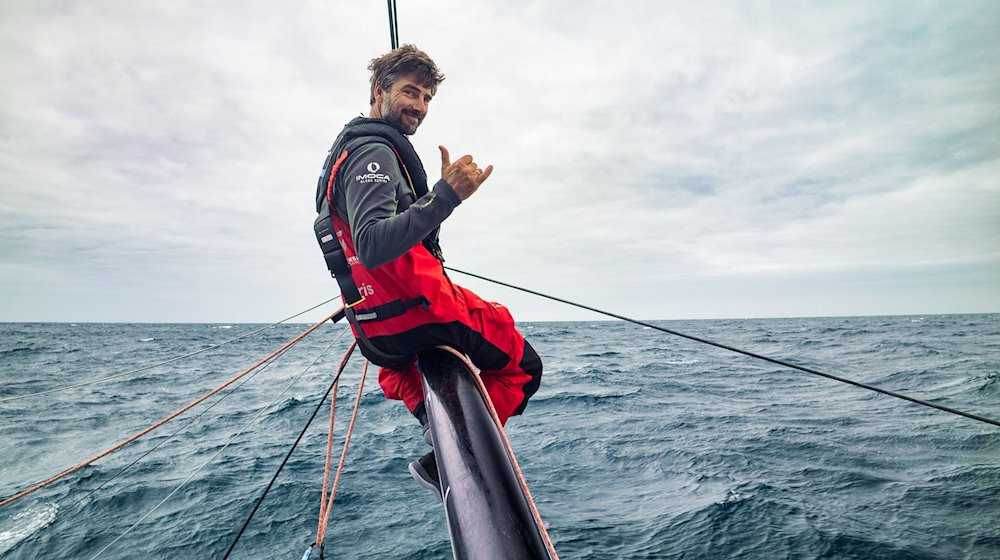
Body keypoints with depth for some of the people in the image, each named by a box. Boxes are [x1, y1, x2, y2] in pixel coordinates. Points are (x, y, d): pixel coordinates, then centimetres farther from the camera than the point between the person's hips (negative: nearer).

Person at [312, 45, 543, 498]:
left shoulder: (349, 147, 16)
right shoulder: (374, 151, -16)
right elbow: (373, 248, -31)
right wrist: (446, 195, -36)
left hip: (376, 325, 10)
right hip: (415, 311, -10)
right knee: (523, 367, 1)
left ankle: (429, 419, 36)